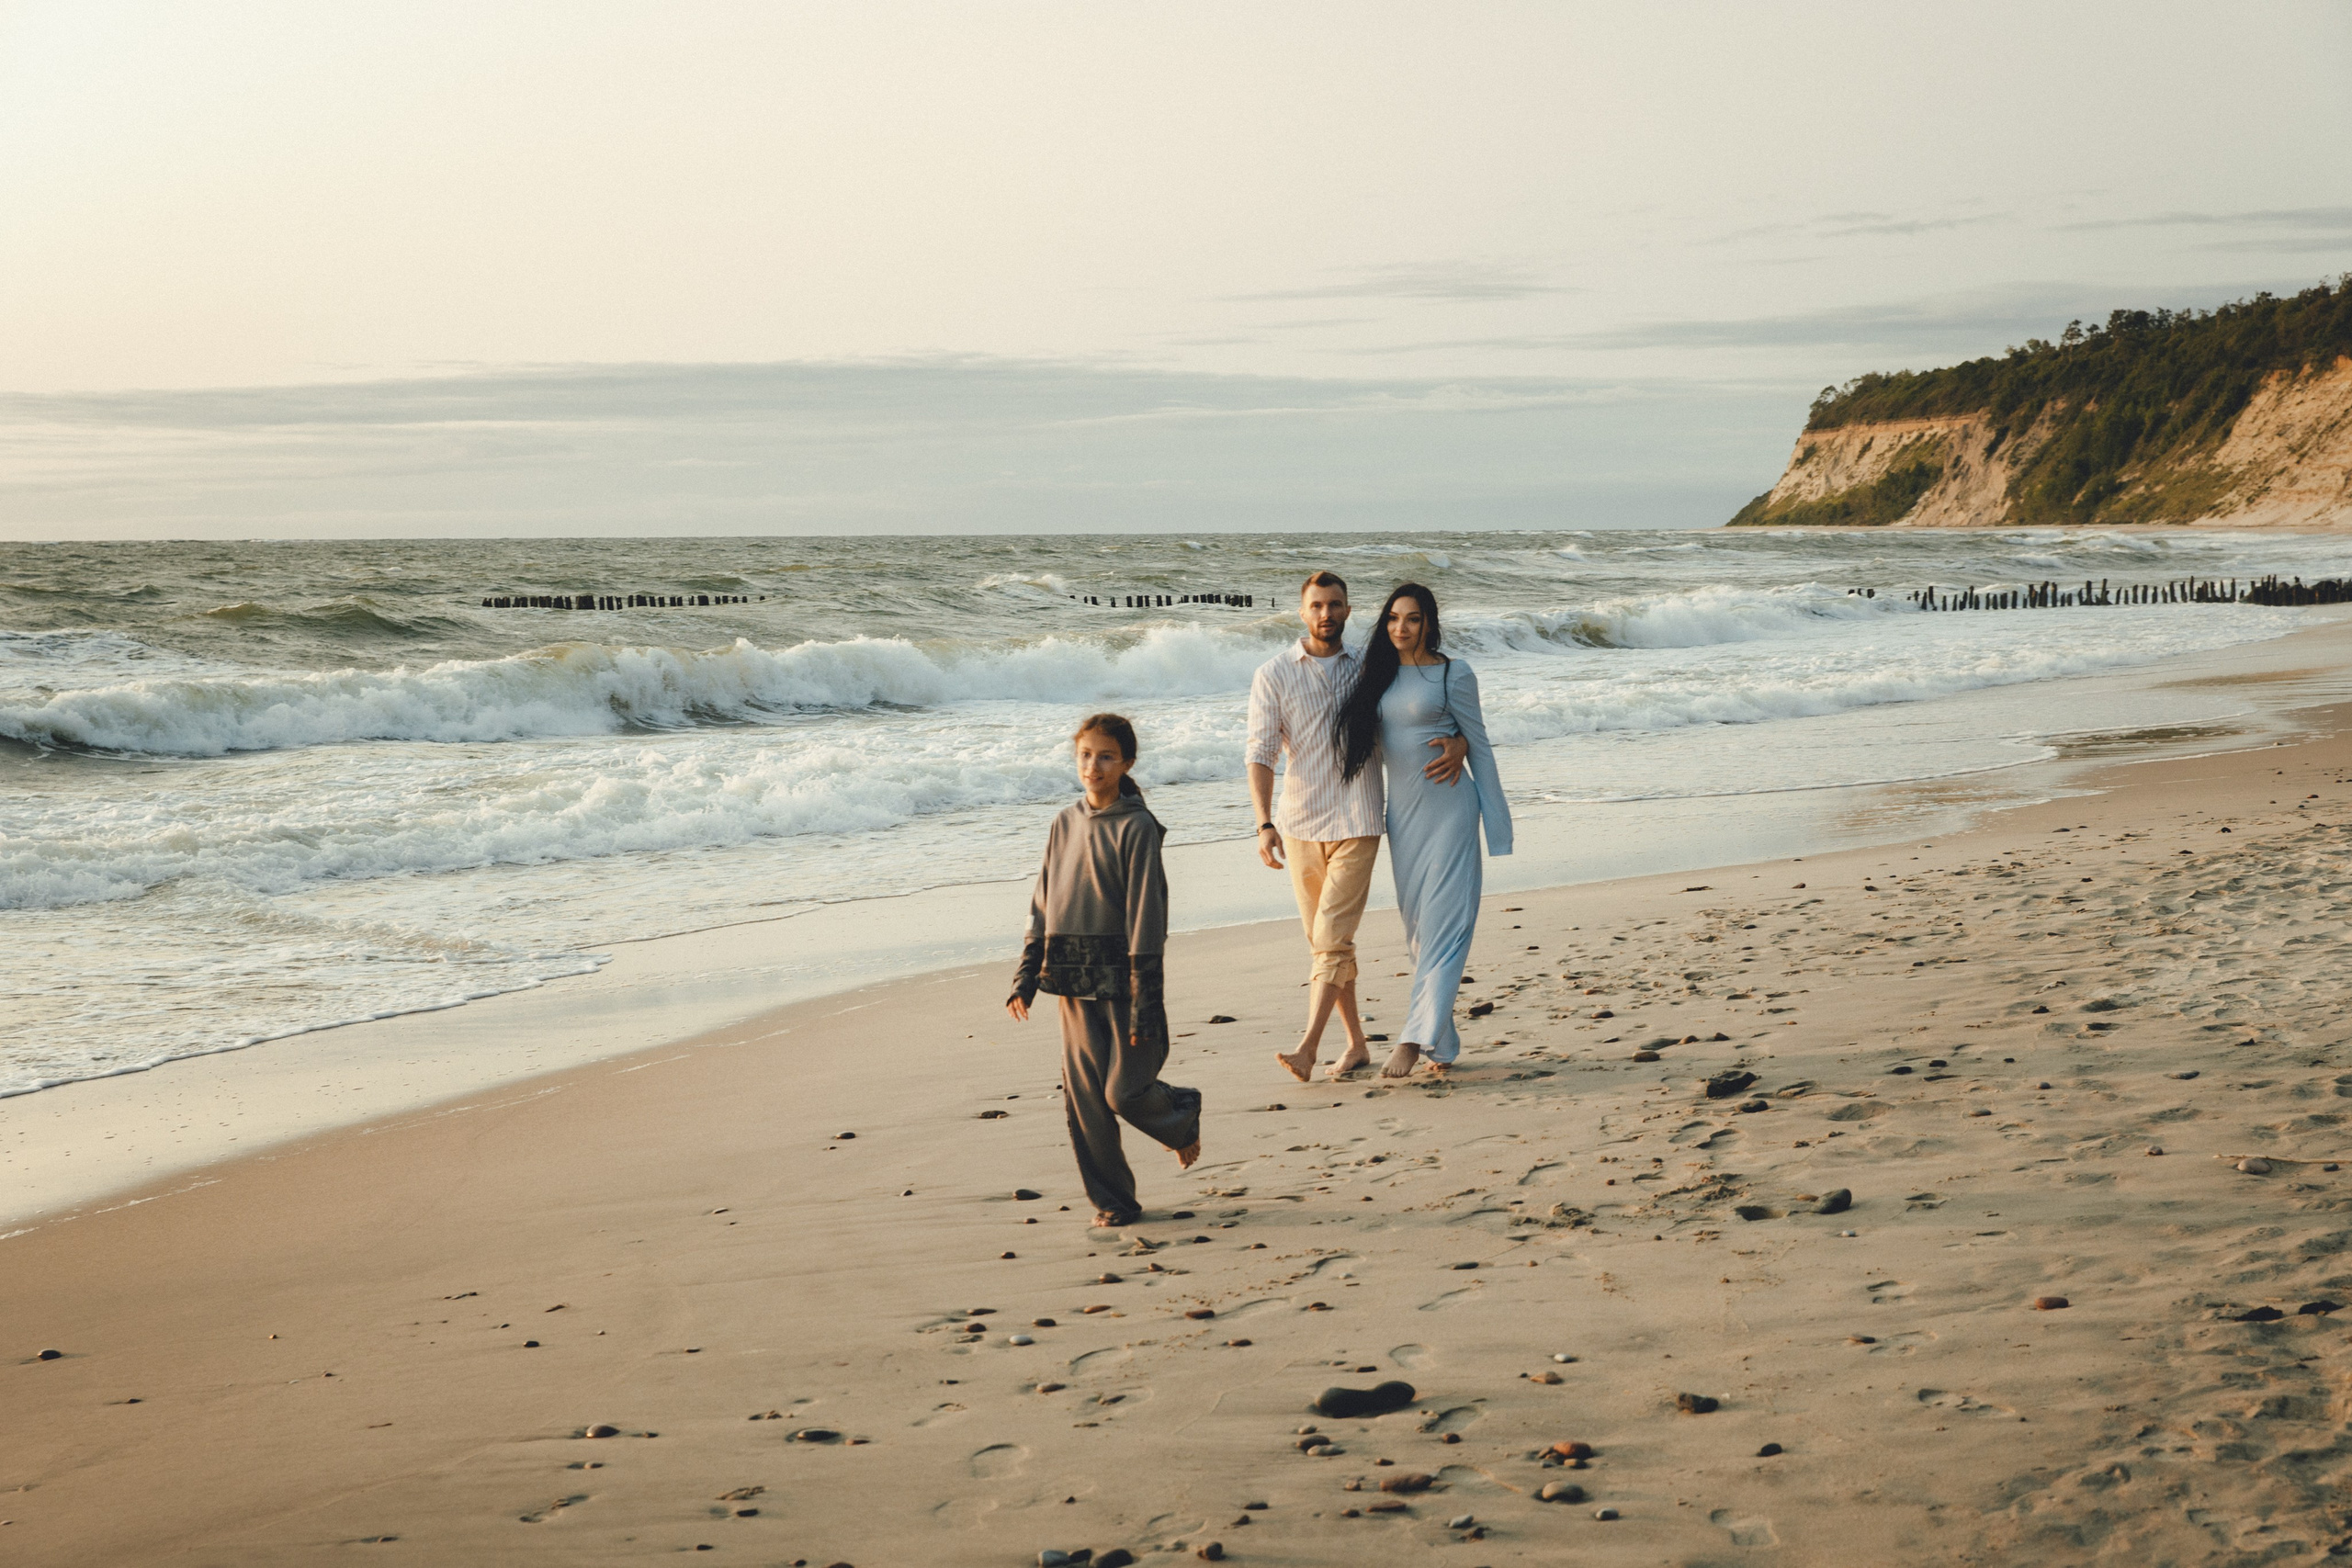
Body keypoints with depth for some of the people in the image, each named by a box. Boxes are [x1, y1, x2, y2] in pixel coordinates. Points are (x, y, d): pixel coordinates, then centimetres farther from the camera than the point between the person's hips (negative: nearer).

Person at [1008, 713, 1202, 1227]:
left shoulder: (1136, 827, -8)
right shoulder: (1065, 824, 9)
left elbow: (1146, 914, -11)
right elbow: (1043, 904, 15)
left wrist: (1144, 1000, -14)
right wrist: (1026, 976, 10)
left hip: (1121, 975, -5)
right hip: (1073, 981, 5)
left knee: (1125, 1089, -5)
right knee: (1083, 1097, 3)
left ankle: (1182, 1115, 28)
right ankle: (1111, 1199, 13)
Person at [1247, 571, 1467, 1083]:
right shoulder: (1273, 675, 3)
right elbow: (1260, 753, -2)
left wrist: (1458, 743, -9)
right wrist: (1264, 825, -14)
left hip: (1356, 824, -2)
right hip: (1299, 825, 2)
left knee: (1332, 938, -12)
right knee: (1324, 942, 9)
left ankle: (1308, 1048, -16)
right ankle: (1356, 1044, 21)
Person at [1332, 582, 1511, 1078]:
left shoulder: (1453, 675, -4)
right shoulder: (1378, 674, 9)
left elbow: (1479, 747, -1)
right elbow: (1369, 743, 18)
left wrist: (1497, 825, -2)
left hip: (1448, 807, -6)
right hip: (1401, 811, 6)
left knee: (1442, 922, -10)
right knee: (1418, 929, 6)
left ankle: (1416, 1037, -16)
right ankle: (1442, 1046, 12)